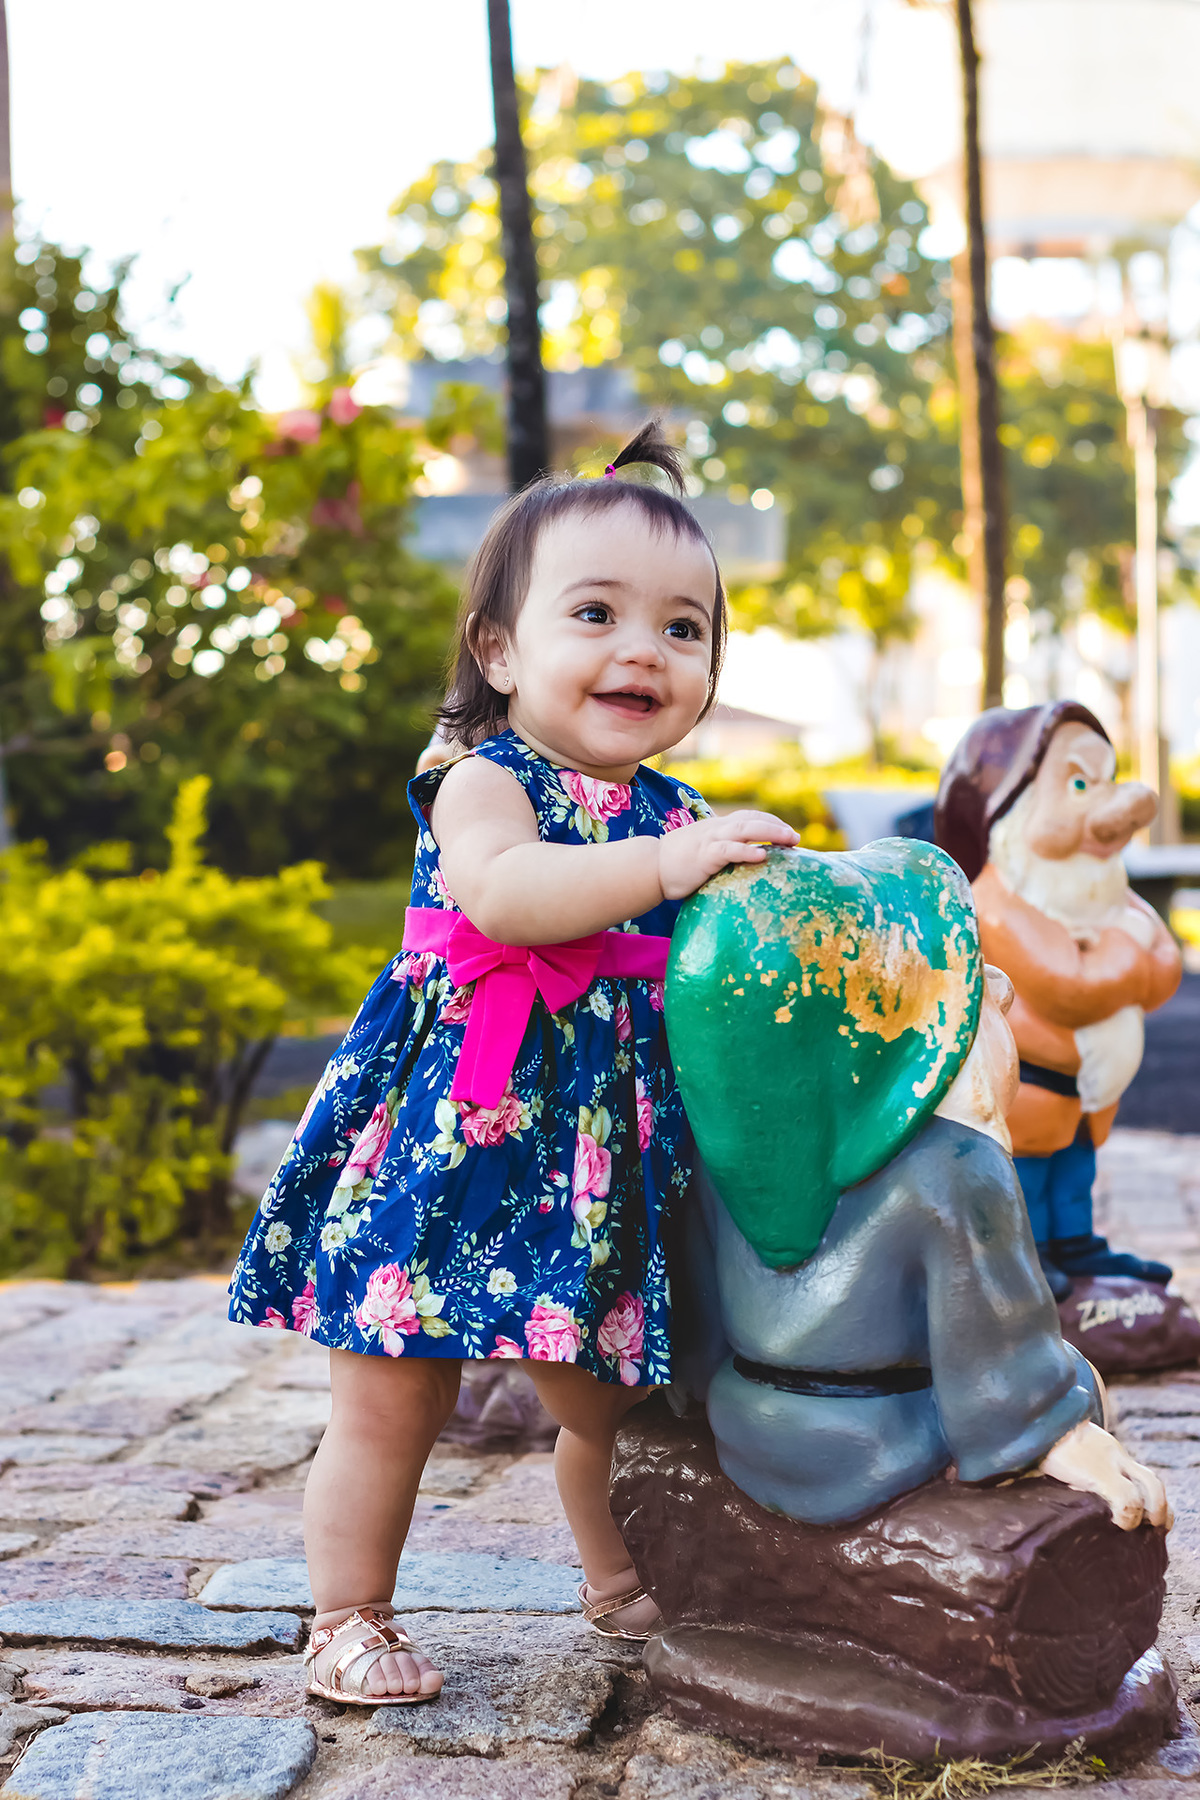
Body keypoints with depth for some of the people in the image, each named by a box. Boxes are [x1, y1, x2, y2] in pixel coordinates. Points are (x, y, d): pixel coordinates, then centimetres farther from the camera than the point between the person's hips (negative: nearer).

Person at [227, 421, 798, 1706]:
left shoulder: (677, 816, 10)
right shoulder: (483, 779, -10)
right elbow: (500, 890, -31)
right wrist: (664, 865, -35)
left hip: (603, 1146, 6)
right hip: (458, 1130, -5)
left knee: (605, 1396, 17)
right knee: (390, 1400, 4)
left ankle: (619, 1580, 42)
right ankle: (347, 1620, 22)